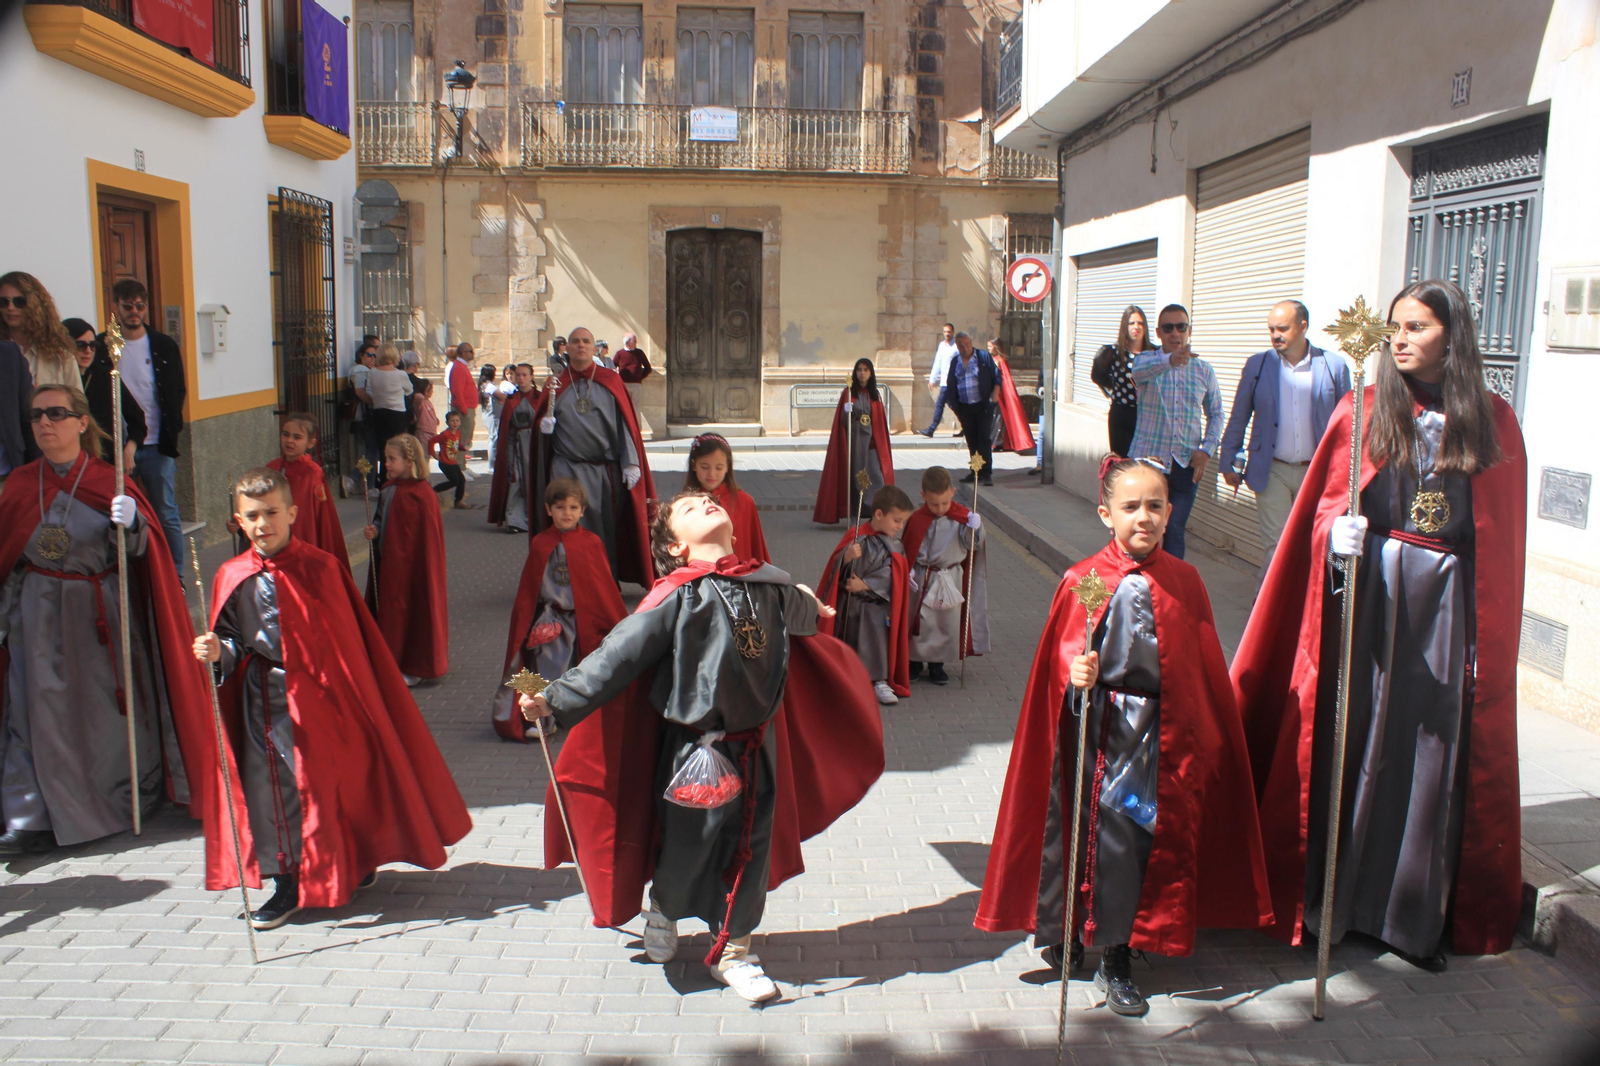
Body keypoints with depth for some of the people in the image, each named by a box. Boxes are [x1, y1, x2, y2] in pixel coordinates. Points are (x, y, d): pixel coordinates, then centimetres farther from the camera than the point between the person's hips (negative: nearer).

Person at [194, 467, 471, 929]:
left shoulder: (321, 568, -6)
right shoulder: (233, 578, 0)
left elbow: (348, 640, -2)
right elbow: (234, 644, 4)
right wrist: (218, 652, -18)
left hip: (320, 694, -2)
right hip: (265, 701, 2)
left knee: (334, 778, 7)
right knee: (269, 787, 3)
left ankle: (355, 864, 27)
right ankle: (287, 885, 18)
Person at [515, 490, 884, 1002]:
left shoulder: (770, 584, 2)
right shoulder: (677, 595, -14)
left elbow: (803, 613, 26)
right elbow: (618, 654, -16)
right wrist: (556, 700, -21)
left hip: (757, 744, 4)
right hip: (696, 746, -4)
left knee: (751, 848, 9)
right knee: (687, 845, 10)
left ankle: (732, 949, 28)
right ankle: (663, 912, 43)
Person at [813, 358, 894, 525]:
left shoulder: (875, 395, 11)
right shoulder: (848, 392, -1)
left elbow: (880, 422, 14)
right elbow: (842, 421, -6)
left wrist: (881, 444, 9)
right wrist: (847, 411, -27)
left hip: (871, 440, 3)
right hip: (854, 440, -3)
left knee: (876, 477, -4)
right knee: (855, 476, -2)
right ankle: (854, 516, 5)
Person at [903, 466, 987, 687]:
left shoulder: (962, 517, -6)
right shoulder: (916, 519, -7)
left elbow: (972, 544, -11)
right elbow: (905, 549, 0)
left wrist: (974, 529, -30)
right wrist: (908, 572, -10)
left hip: (951, 580, 1)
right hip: (922, 579, -1)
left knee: (948, 623, 8)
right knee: (919, 622, 5)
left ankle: (937, 664, 22)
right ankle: (915, 662, 21)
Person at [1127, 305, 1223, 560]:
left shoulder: (1204, 370, 7)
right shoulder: (1146, 359, -1)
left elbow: (1216, 413, 13)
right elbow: (1141, 370, -27)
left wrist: (1207, 449, -4)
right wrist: (1170, 360, -49)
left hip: (1186, 463, 2)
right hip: (1147, 459, -2)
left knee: (1175, 531, 3)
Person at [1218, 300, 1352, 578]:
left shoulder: (1334, 367, -1)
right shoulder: (1258, 364, 2)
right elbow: (1238, 419, 9)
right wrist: (1228, 463, 8)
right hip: (1273, 471, 0)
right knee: (1276, 543, -3)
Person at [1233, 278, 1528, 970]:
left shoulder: (1494, 421, 5)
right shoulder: (1364, 411, 2)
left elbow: (1504, 534, 8)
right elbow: (1324, 502, 2)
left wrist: (1491, 629, 4)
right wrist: (1337, 530, -21)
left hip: (1452, 602, 1)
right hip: (1369, 590, -1)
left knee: (1434, 752, 4)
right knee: (1354, 741, 1)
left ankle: (1413, 916, 16)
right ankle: (1329, 903, 14)